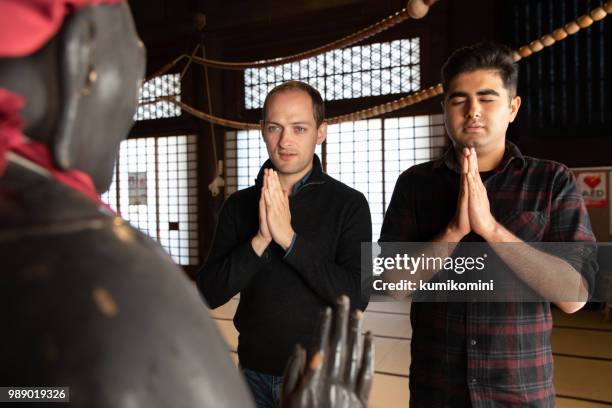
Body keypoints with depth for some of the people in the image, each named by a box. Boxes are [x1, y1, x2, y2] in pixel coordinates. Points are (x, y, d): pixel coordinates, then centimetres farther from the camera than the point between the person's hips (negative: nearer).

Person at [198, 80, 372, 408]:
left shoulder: (348, 204, -9)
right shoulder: (239, 205, -1)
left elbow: (357, 297, -19)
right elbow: (210, 293, -8)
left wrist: (289, 238, -25)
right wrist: (260, 240, -23)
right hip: (254, 373, 3)